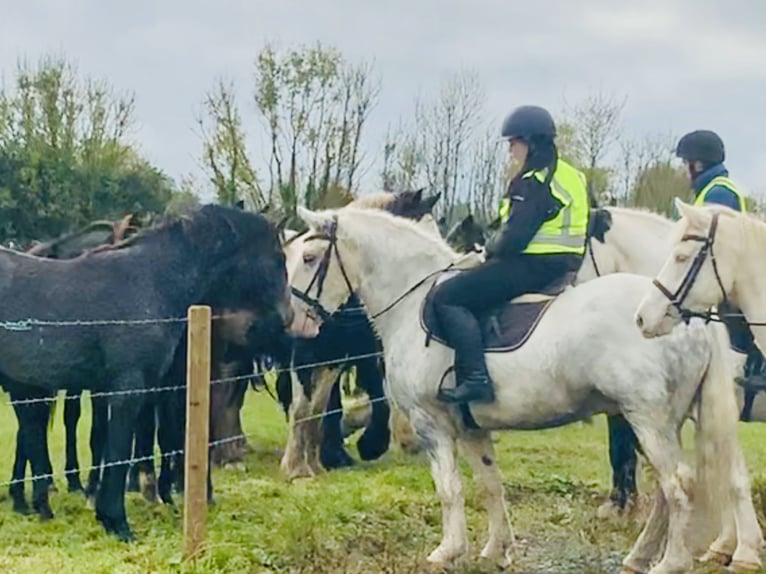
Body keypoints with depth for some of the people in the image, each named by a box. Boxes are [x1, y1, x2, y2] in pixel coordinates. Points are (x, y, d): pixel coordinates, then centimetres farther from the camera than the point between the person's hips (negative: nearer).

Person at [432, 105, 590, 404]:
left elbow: (513, 238, -23)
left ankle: (475, 378, -23)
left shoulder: (533, 183, -16)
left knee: (447, 297, -11)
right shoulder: (571, 176, 15)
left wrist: (490, 249, -1)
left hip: (532, 266, -11)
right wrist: (496, 248, 19)